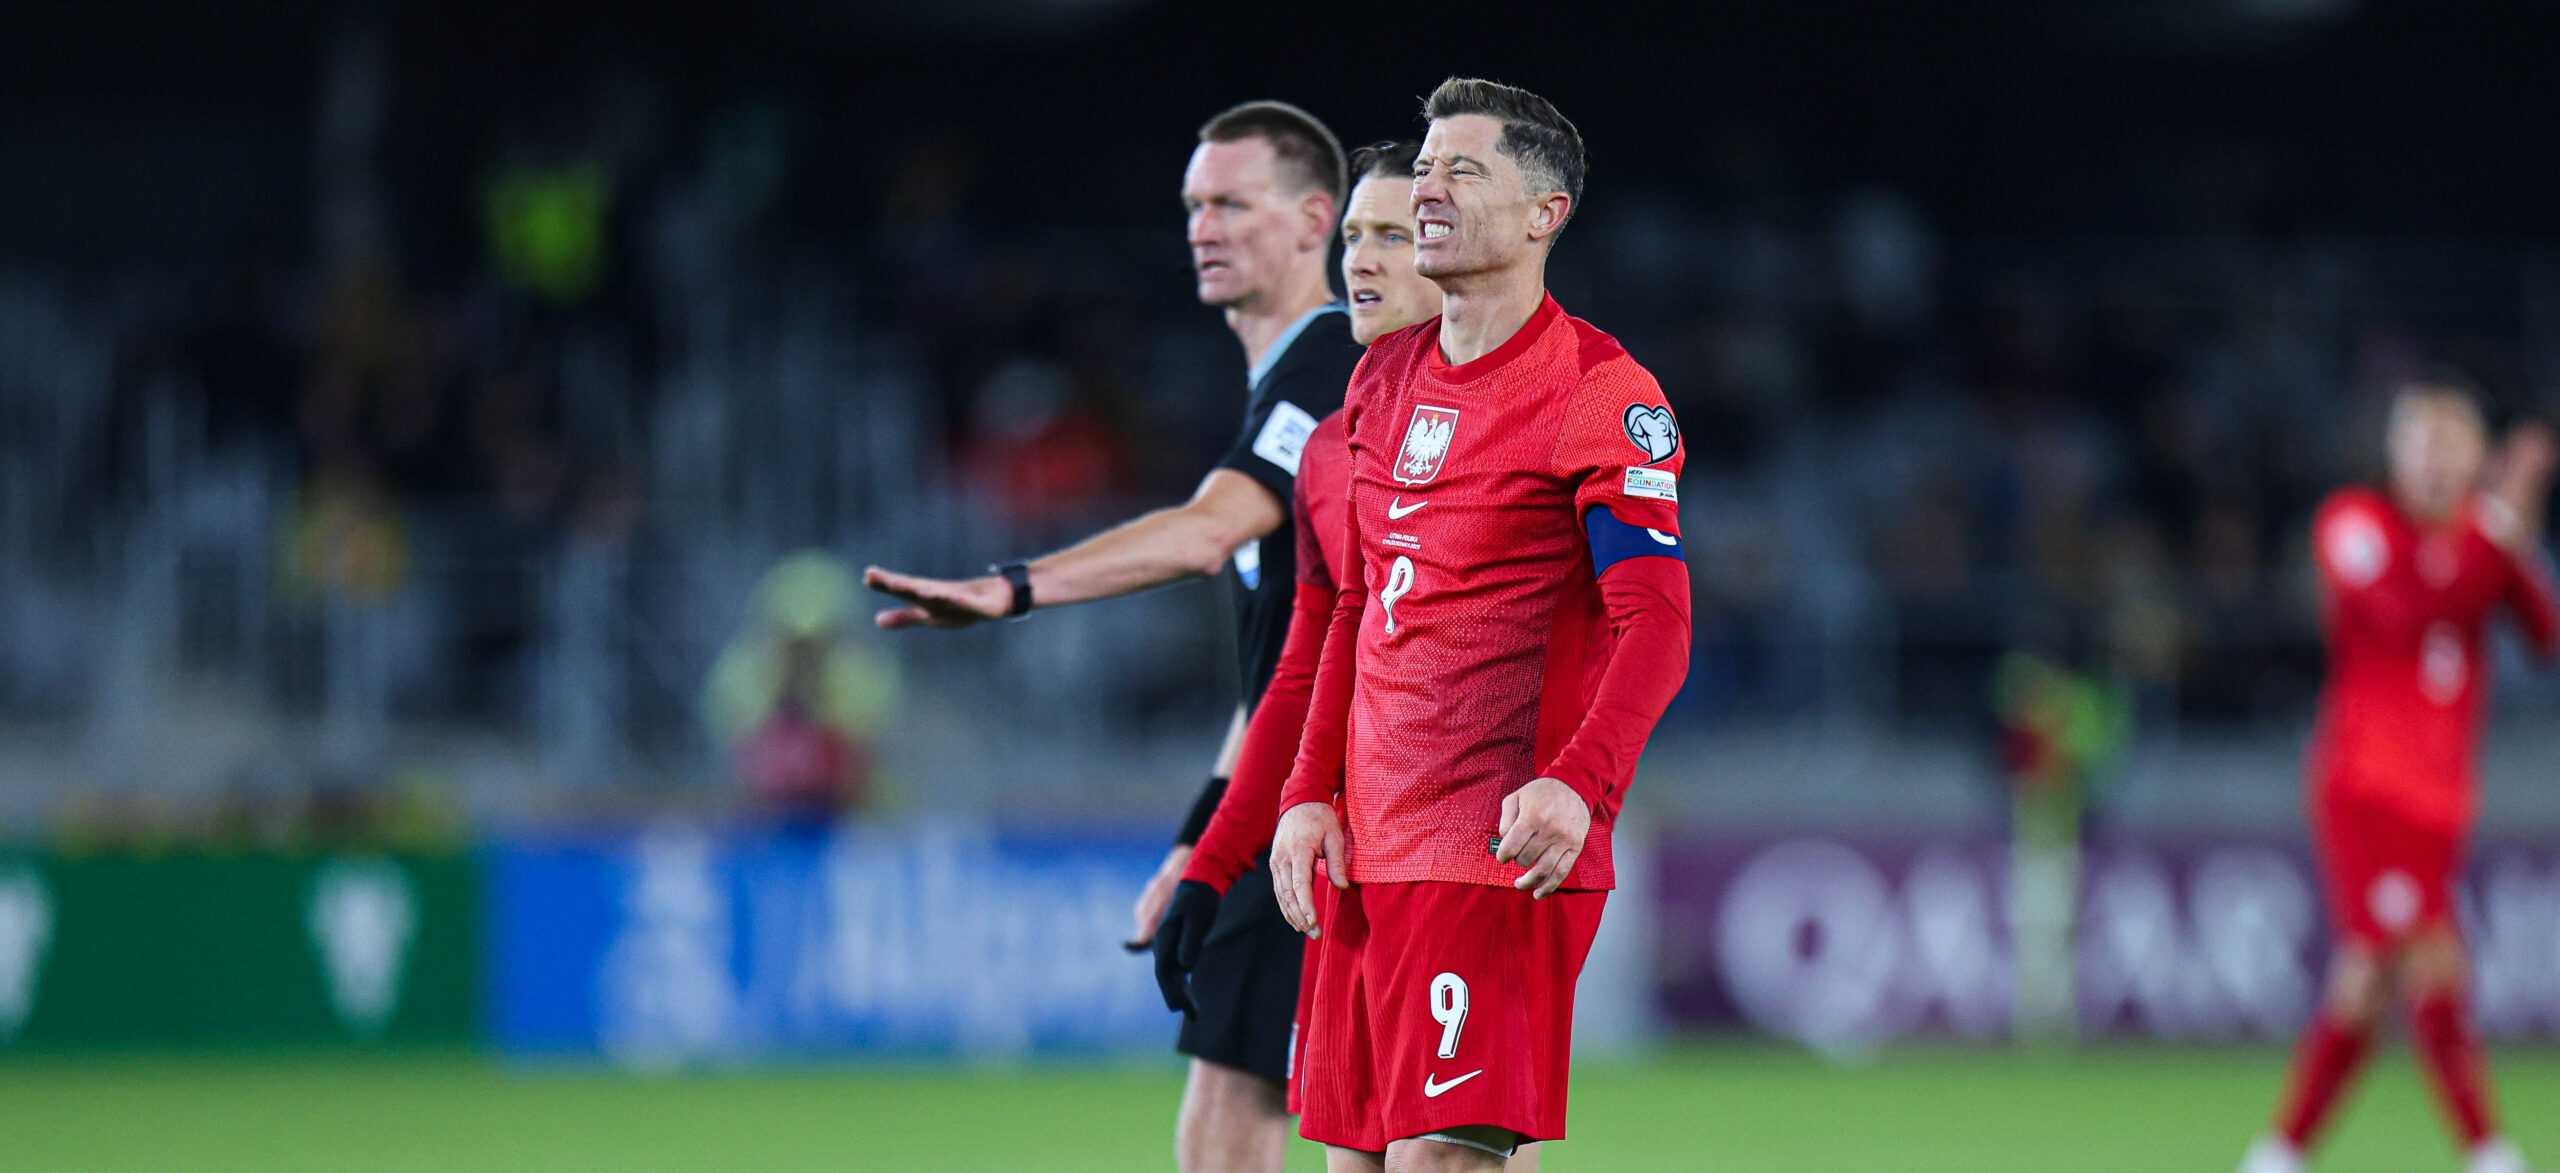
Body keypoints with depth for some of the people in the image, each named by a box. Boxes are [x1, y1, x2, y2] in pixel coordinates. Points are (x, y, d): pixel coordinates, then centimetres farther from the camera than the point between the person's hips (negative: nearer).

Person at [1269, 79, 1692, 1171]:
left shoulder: (1602, 393, -8)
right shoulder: (1386, 376, 16)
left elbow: (1656, 627, -15)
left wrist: (1577, 785, -30)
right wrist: (1309, 795, 12)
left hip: (1506, 855, -7)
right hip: (1364, 854, 7)